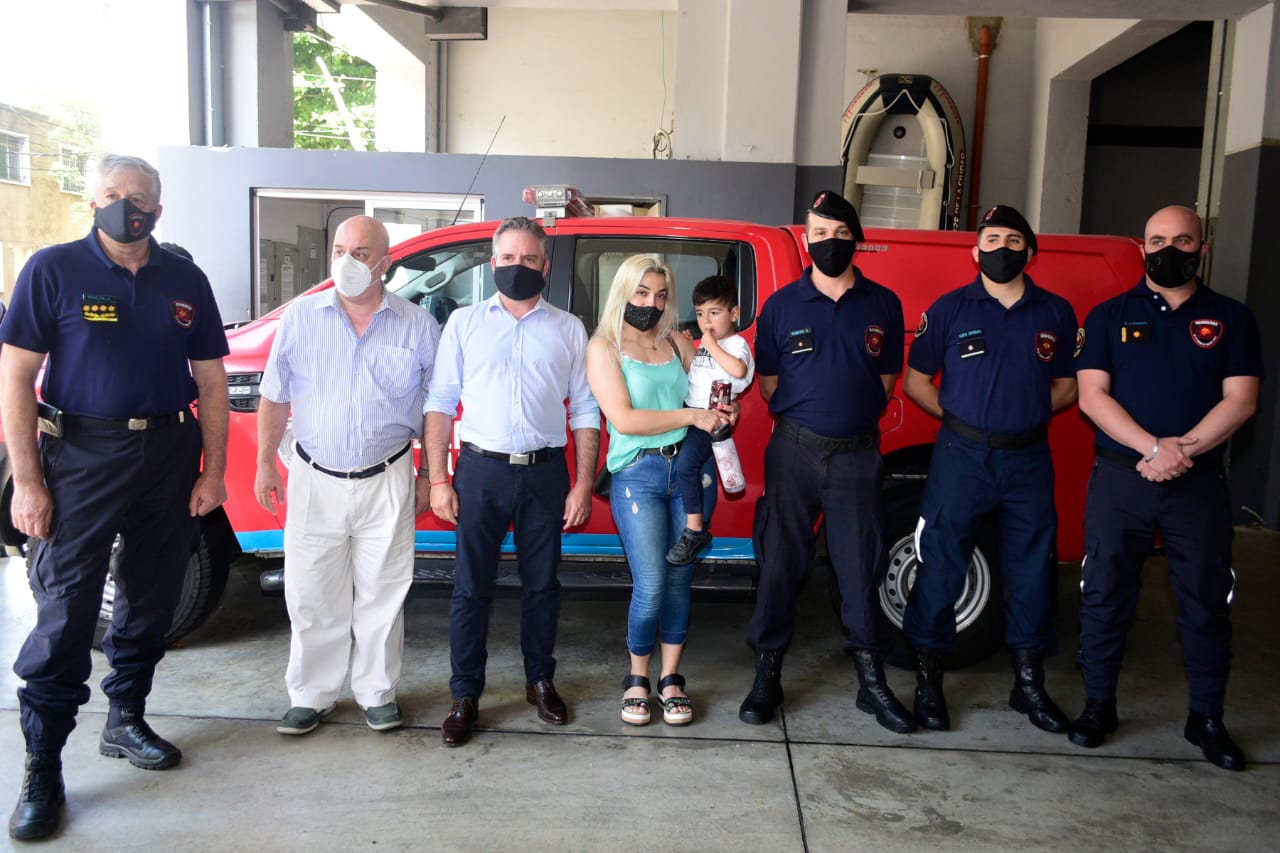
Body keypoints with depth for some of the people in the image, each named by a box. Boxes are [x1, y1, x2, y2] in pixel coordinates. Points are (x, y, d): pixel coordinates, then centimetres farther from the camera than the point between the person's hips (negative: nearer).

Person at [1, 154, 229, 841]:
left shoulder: (185, 281, 6)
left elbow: (210, 380, 9)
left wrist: (213, 471, 3)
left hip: (170, 454, 4)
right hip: (81, 456, -4)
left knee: (150, 600, 13)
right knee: (66, 611, -3)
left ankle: (125, 720, 32)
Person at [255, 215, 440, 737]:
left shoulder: (418, 327, -1)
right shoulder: (301, 317, 2)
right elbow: (275, 398, 9)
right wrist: (265, 463, 7)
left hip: (386, 482, -1)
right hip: (314, 479, 1)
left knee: (382, 594, 7)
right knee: (312, 596, 8)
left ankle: (377, 693, 24)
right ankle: (311, 695, 25)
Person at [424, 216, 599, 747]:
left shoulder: (568, 329, 9)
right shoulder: (464, 322, 7)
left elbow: (585, 410, 7)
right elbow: (440, 402, 4)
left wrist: (583, 484, 0)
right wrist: (438, 480, -4)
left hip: (546, 472, 1)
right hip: (480, 470, -1)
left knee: (542, 584, 11)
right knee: (471, 587, 4)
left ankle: (540, 681, 29)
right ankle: (465, 696, 17)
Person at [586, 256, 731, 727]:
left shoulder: (677, 342, 12)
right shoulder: (604, 348, 0)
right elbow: (624, 419, -11)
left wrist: (721, 412, -5)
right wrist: (690, 416, -13)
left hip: (691, 467, 4)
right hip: (638, 474, -4)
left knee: (679, 580, 8)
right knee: (650, 587, -6)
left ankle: (671, 679, 23)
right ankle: (637, 679, 18)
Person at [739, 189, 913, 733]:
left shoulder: (882, 304, 6)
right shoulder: (782, 305, 3)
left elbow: (886, 377, 12)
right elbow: (767, 380, 7)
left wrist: (853, 416, 5)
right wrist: (802, 417, 4)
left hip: (858, 453, 1)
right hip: (794, 450, -1)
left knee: (861, 566, 5)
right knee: (781, 563, 4)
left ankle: (871, 680, 18)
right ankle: (767, 675, 17)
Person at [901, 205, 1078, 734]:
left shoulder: (1055, 313, 8)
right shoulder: (950, 308, 2)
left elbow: (1066, 387, 13)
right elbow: (916, 380, 6)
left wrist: (1027, 412, -1)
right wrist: (959, 415, -3)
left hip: (1030, 457, 3)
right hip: (961, 455, -2)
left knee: (1033, 570, 8)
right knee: (941, 566, 0)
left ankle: (1029, 683, 24)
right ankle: (928, 680, 12)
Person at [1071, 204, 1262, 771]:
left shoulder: (1231, 319, 7)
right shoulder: (1110, 316, 5)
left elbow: (1240, 401, -3)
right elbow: (1092, 395, -5)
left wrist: (1184, 450, -17)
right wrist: (1154, 447, -17)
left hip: (1200, 485, 1)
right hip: (1119, 478, 0)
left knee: (1206, 603, 8)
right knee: (1105, 595, 5)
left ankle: (1207, 719, 23)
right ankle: (1098, 705, 20)